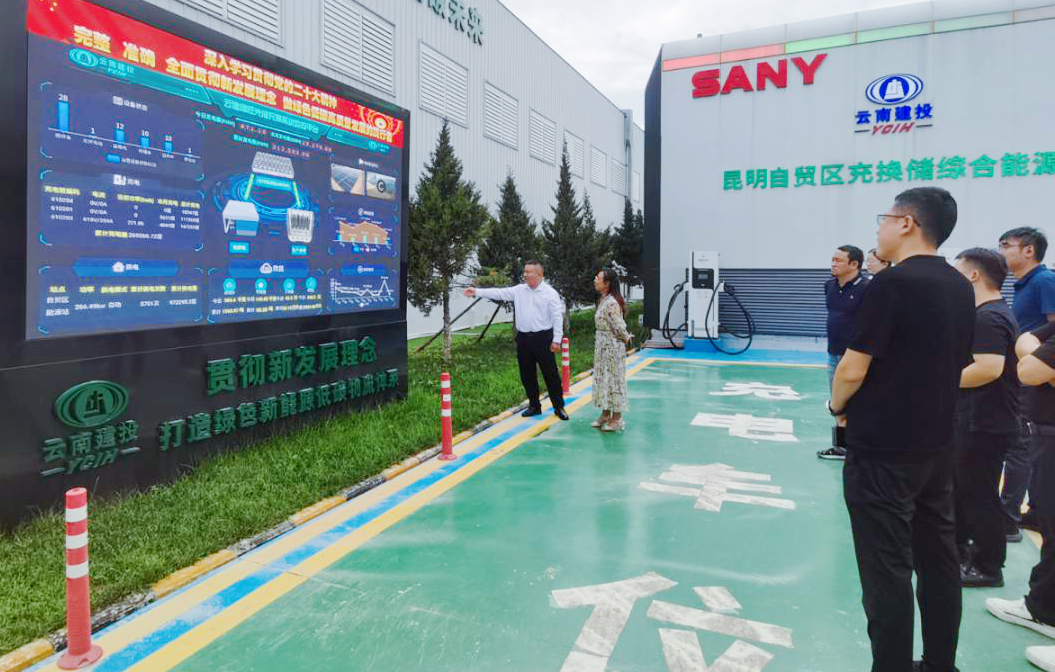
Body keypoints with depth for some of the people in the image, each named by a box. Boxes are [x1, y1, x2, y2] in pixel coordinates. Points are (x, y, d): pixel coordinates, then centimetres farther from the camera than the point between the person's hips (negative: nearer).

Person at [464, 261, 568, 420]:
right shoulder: (519, 290, 8)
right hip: (523, 338, 5)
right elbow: (499, 293, 6)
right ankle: (534, 406, 26)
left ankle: (559, 407, 13)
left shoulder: (550, 293, -6)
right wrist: (477, 291, -1)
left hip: (542, 338, -5)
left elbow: (557, 317, -8)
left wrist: (557, 340, -12)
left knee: (550, 374, 1)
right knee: (527, 375, 12)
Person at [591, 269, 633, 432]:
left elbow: (618, 326, -21)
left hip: (612, 346, -10)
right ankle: (606, 414, 26)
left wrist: (625, 338, -4)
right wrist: (625, 336, 11)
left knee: (613, 379, 0)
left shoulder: (611, 303, -22)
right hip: (602, 345, 10)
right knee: (602, 378, 15)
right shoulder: (603, 300, 8)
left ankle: (617, 418, 11)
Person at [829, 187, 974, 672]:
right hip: (937, 443, 8)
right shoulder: (960, 287, 7)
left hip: (883, 448, -8)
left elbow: (852, 369, -20)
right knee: (938, 556, 16)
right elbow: (954, 363, 15)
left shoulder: (892, 283, -18)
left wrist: (838, 407, -1)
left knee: (887, 567, 2)